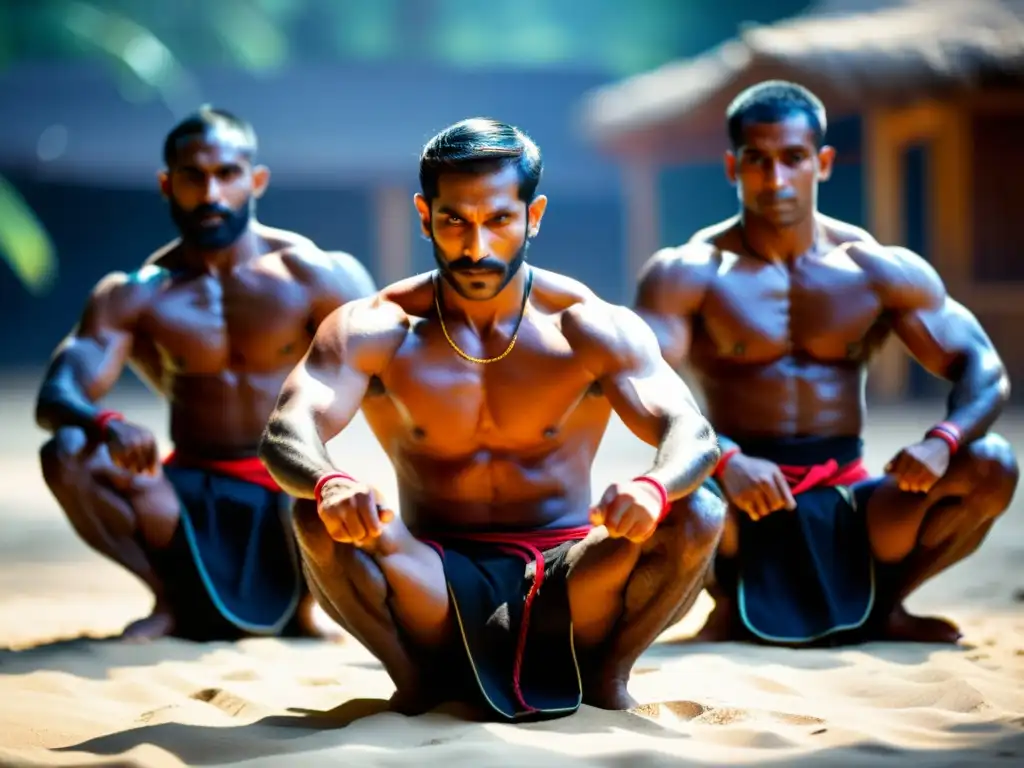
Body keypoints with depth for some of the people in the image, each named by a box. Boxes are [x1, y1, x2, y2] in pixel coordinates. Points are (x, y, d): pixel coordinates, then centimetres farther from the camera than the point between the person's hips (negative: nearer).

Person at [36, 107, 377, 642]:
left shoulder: (314, 276, -5)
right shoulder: (133, 295, -2)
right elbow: (55, 397, -13)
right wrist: (105, 425, -37)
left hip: (287, 494, -1)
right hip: (190, 495, 1)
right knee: (67, 455, -25)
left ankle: (302, 604, 4)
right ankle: (174, 601, -2)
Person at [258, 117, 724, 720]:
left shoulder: (592, 328, -6)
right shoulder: (374, 331, -6)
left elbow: (693, 433, -18)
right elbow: (285, 432, -20)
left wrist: (653, 488, -43)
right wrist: (329, 485, -45)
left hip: (566, 582, 0)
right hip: (434, 587, 0)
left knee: (698, 517, -26)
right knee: (320, 520, -29)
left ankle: (608, 671, -2)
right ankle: (415, 675, -6)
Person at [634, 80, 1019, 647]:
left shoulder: (883, 271, 5)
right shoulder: (688, 275, -4)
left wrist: (943, 441, -22)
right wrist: (724, 460, -36)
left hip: (851, 506, 3)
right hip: (743, 503, -3)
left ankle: (882, 605, 5)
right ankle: (730, 606, -2)